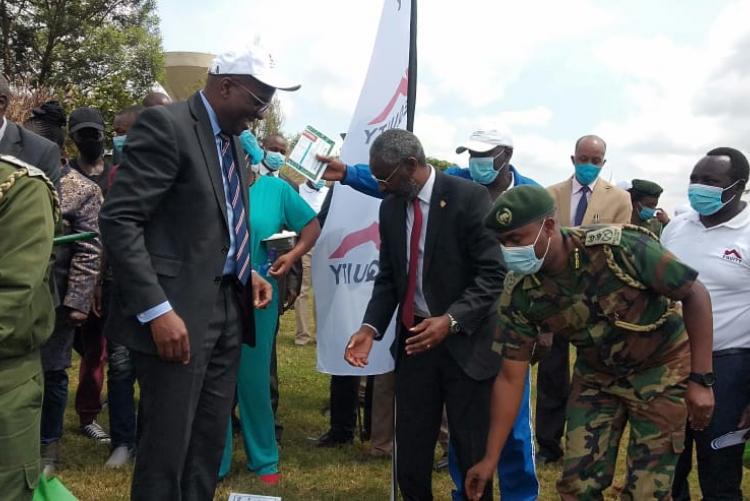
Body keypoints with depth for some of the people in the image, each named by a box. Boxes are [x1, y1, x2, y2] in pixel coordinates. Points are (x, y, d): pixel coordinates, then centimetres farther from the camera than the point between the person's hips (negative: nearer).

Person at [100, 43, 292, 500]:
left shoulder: (233, 141, 15)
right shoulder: (166, 124, -11)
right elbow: (119, 221, -18)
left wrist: (246, 272, 8)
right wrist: (157, 310, -23)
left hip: (228, 306, 8)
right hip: (179, 312, -8)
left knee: (210, 441, 15)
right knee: (168, 445, 1)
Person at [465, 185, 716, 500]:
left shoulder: (621, 247, -31)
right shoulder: (518, 293, -18)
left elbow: (696, 295, -18)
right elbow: (510, 377, -11)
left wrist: (700, 379, -20)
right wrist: (490, 458, -10)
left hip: (660, 368, -3)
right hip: (596, 374, 3)